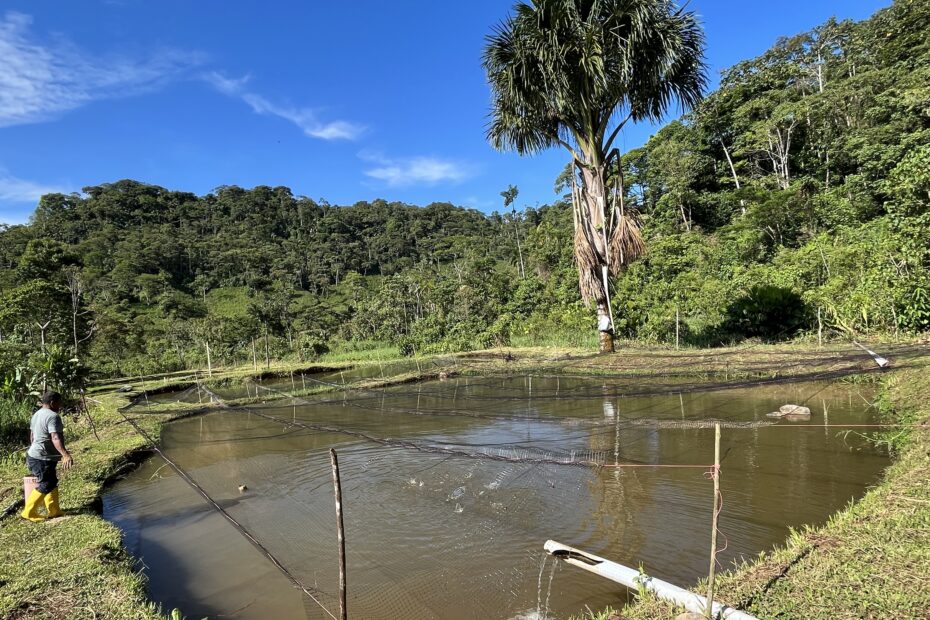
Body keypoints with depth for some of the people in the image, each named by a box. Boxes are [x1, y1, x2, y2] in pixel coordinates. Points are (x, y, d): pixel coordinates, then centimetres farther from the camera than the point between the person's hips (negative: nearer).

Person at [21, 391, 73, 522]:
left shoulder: (37, 414, 12)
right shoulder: (53, 416, -21)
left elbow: (32, 435, 23)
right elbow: (55, 438, -33)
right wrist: (65, 455, -41)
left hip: (34, 456, 11)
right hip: (42, 459, -11)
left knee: (52, 482, 17)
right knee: (46, 485, 0)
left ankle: (53, 511, 24)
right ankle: (29, 512, 8)